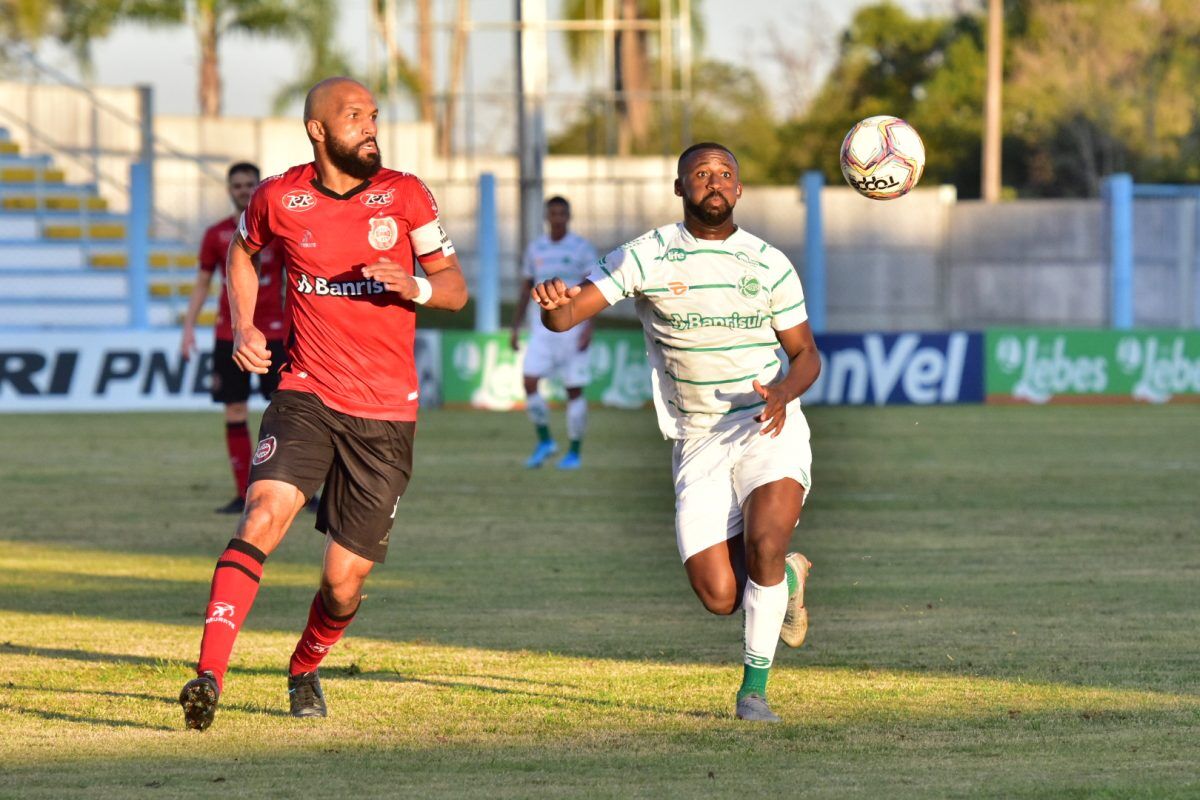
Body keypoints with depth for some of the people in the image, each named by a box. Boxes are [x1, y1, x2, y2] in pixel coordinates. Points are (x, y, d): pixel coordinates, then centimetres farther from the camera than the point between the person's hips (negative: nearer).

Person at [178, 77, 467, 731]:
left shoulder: (405, 196, -1)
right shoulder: (279, 199, 0)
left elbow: (455, 287, 4)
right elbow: (242, 252, 22)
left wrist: (414, 286, -18)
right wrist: (243, 328, 6)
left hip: (386, 414, 1)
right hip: (307, 395, -1)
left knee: (343, 583, 3)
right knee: (265, 515, -27)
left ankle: (305, 669, 36)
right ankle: (209, 676, -32)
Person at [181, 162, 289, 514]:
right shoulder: (217, 235, 7)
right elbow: (201, 283, 10)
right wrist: (189, 326, 0)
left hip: (273, 333, -2)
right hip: (229, 336, 2)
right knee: (234, 413, 0)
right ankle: (243, 495, 4)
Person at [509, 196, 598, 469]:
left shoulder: (583, 248, -4)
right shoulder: (535, 248, 8)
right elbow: (526, 288, 14)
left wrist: (589, 328, -18)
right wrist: (516, 328, 10)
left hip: (573, 328, -3)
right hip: (542, 327, 3)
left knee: (575, 390, -1)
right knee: (529, 382, -12)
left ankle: (574, 453, 10)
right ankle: (544, 442, 5)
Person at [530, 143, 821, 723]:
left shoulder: (770, 264, 2)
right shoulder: (646, 257, -3)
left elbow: (805, 354, 9)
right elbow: (565, 317, -10)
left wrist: (783, 392, -14)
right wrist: (553, 303, -36)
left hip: (769, 429, -1)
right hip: (698, 441, 1)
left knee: (764, 541, -28)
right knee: (719, 597, -9)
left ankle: (754, 688, -10)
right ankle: (785, 577, 29)